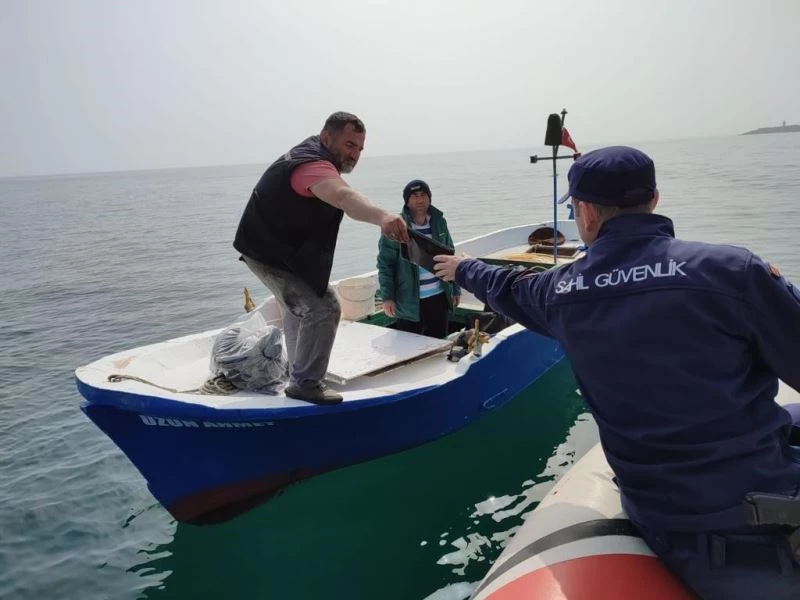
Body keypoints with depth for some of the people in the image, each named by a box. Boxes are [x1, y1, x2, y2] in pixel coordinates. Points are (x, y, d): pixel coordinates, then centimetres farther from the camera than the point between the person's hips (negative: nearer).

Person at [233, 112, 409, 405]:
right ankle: (306, 383, -5)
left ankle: (298, 375, 44)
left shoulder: (312, 149, 3)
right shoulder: (312, 165, -31)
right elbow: (344, 196, -54)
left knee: (299, 308, 26)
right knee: (322, 309, -20)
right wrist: (381, 217, -70)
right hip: (272, 255, -11)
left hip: (288, 248, 11)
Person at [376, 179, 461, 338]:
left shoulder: (439, 222, 5)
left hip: (439, 297, 4)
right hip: (409, 301, -4)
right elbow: (385, 264, -7)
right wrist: (387, 297, -12)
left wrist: (455, 289, 12)